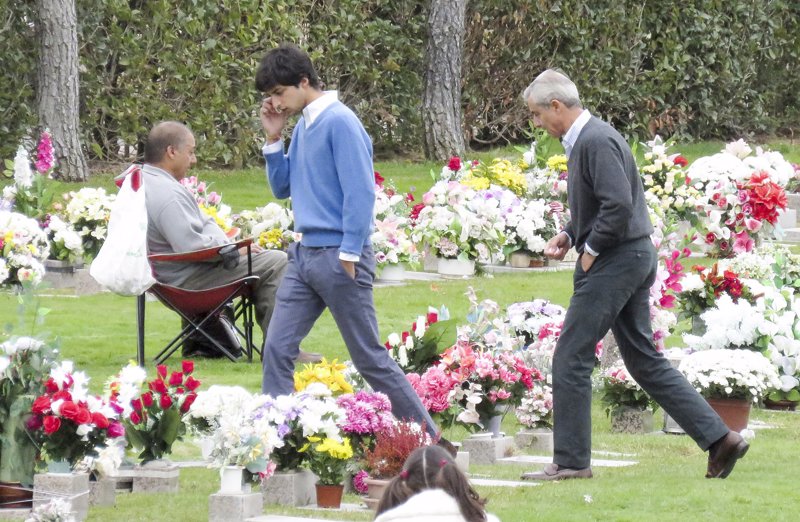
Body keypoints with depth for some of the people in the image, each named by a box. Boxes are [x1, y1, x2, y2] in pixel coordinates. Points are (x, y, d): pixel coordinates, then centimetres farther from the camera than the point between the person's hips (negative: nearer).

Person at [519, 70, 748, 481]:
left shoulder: (596, 141, -17)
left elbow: (619, 205, -26)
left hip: (614, 262, -10)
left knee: (571, 358, -5)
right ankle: (718, 438, 10)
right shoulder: (582, 140, 15)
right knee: (644, 359, 12)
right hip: (635, 260, 11)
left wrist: (590, 250, -15)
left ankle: (571, 460, 1)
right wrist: (568, 236, 12)